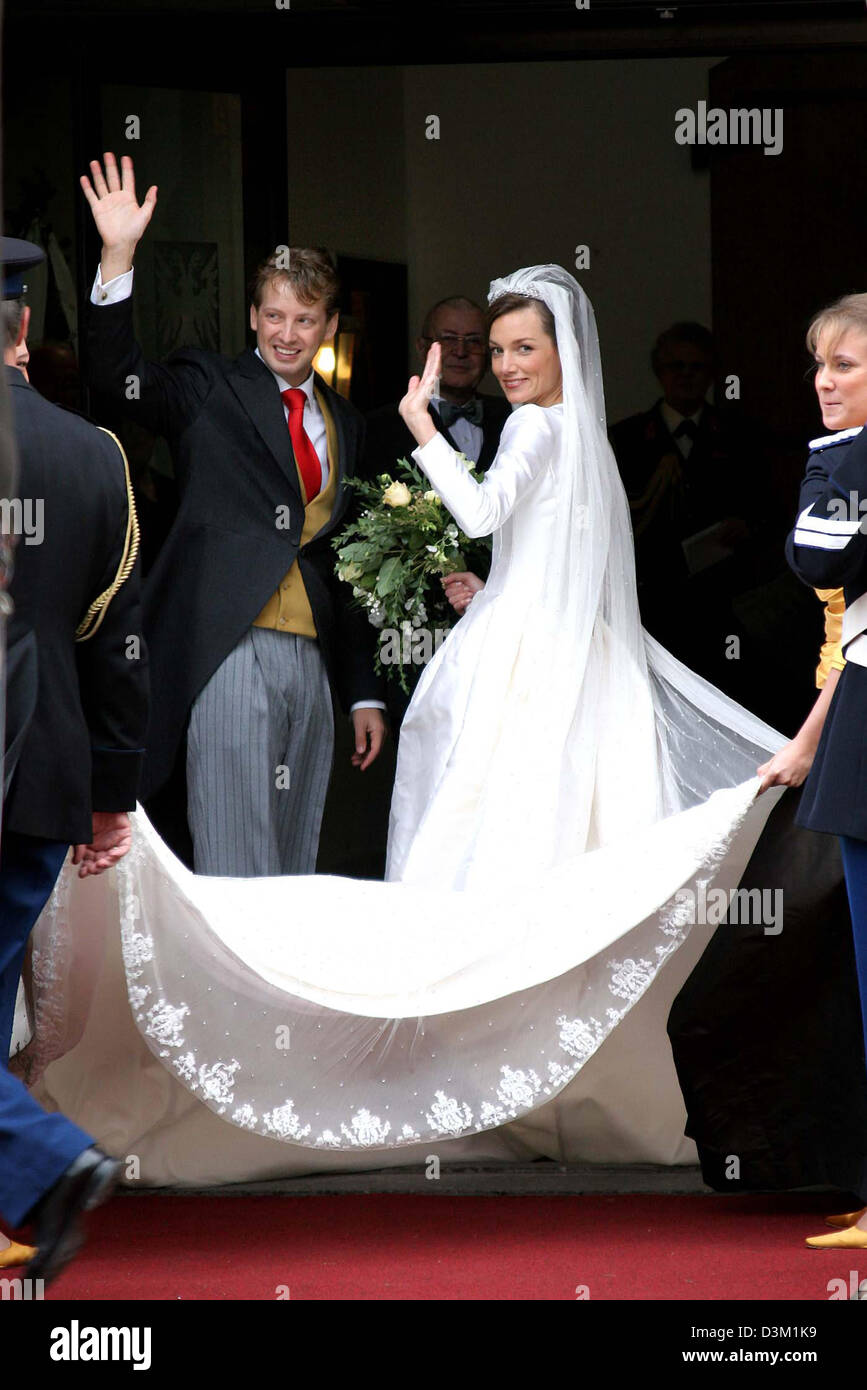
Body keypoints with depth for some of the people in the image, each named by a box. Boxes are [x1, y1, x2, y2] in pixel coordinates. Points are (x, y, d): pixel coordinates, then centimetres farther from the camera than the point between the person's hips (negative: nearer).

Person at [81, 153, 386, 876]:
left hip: (313, 663, 5)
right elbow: (118, 374, -12)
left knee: (296, 865, 6)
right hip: (229, 648, -5)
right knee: (234, 866, -10)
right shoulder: (210, 388, 6)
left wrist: (366, 694, 19)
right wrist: (119, 257, -25)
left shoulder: (345, 424, 19)